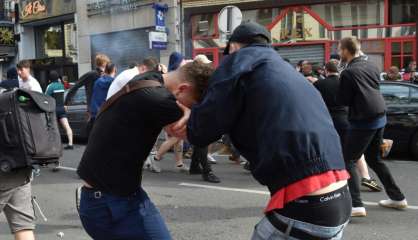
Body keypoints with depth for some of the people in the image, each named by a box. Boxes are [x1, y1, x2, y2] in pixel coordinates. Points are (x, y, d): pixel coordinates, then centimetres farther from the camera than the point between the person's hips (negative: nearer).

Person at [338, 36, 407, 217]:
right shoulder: (371, 66, 9)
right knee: (374, 159, 22)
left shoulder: (348, 73, -15)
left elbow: (343, 101, -7)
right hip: (380, 117, 8)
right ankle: (397, 197, 28)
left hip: (363, 121, -8)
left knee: (347, 161, -2)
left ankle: (356, 205, -11)